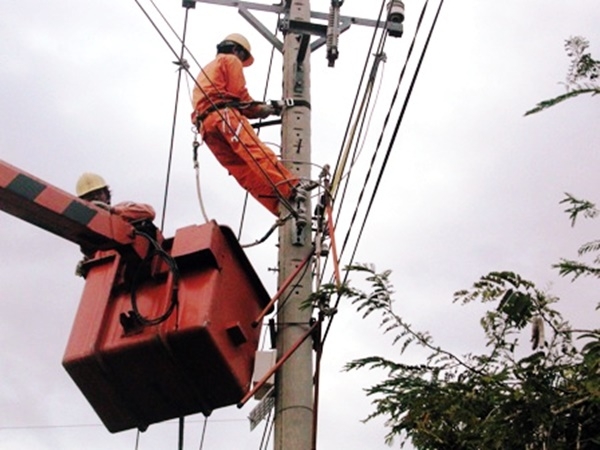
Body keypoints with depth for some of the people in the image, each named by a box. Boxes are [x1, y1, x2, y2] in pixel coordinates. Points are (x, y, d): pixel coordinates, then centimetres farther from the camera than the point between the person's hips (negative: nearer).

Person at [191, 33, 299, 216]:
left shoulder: (206, 71, 42)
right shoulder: (230, 60, 17)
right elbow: (239, 94, 2)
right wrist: (258, 109, 17)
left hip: (205, 126, 8)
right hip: (224, 115, -8)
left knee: (245, 171, -9)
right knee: (256, 152, -27)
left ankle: (280, 207, -19)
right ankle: (290, 189, -44)